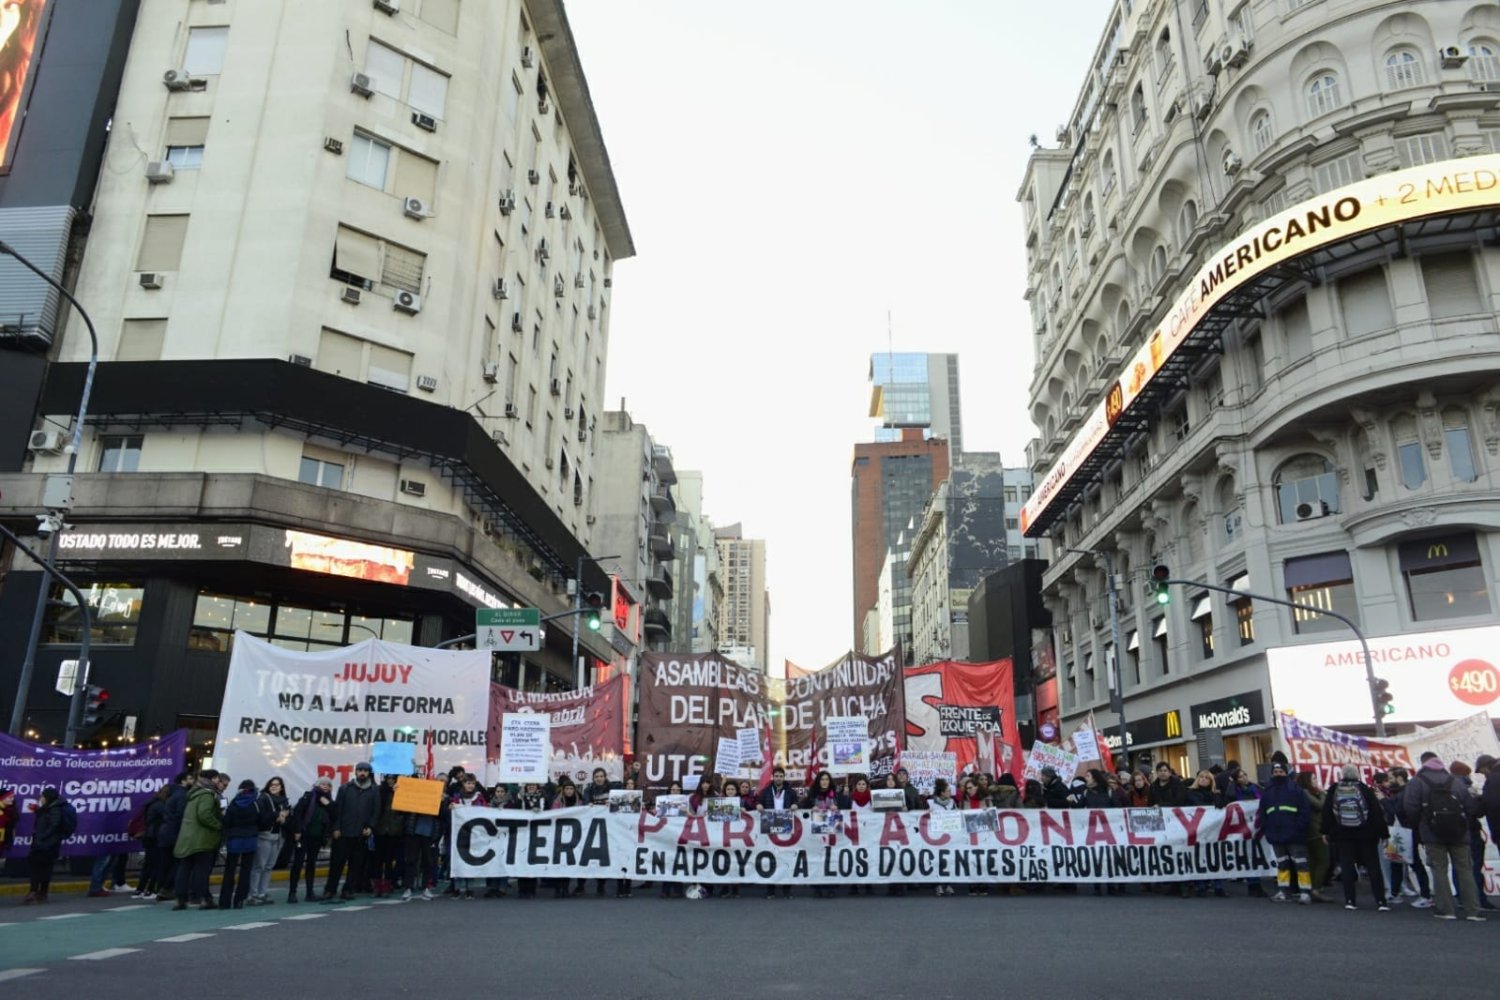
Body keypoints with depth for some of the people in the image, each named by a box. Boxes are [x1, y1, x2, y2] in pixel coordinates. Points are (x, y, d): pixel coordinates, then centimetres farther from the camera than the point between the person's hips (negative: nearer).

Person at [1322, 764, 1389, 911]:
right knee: (1374, 868, 7)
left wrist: (1326, 832, 10)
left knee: (1347, 868, 3)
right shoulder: (1365, 790, -5)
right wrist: (1383, 833, -2)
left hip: (1342, 836, 1)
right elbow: (1377, 813, -7)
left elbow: (1326, 812, 2)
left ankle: (1349, 900, -1)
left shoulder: (1333, 791, 0)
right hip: (1366, 836, -1)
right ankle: (1381, 901, 4)